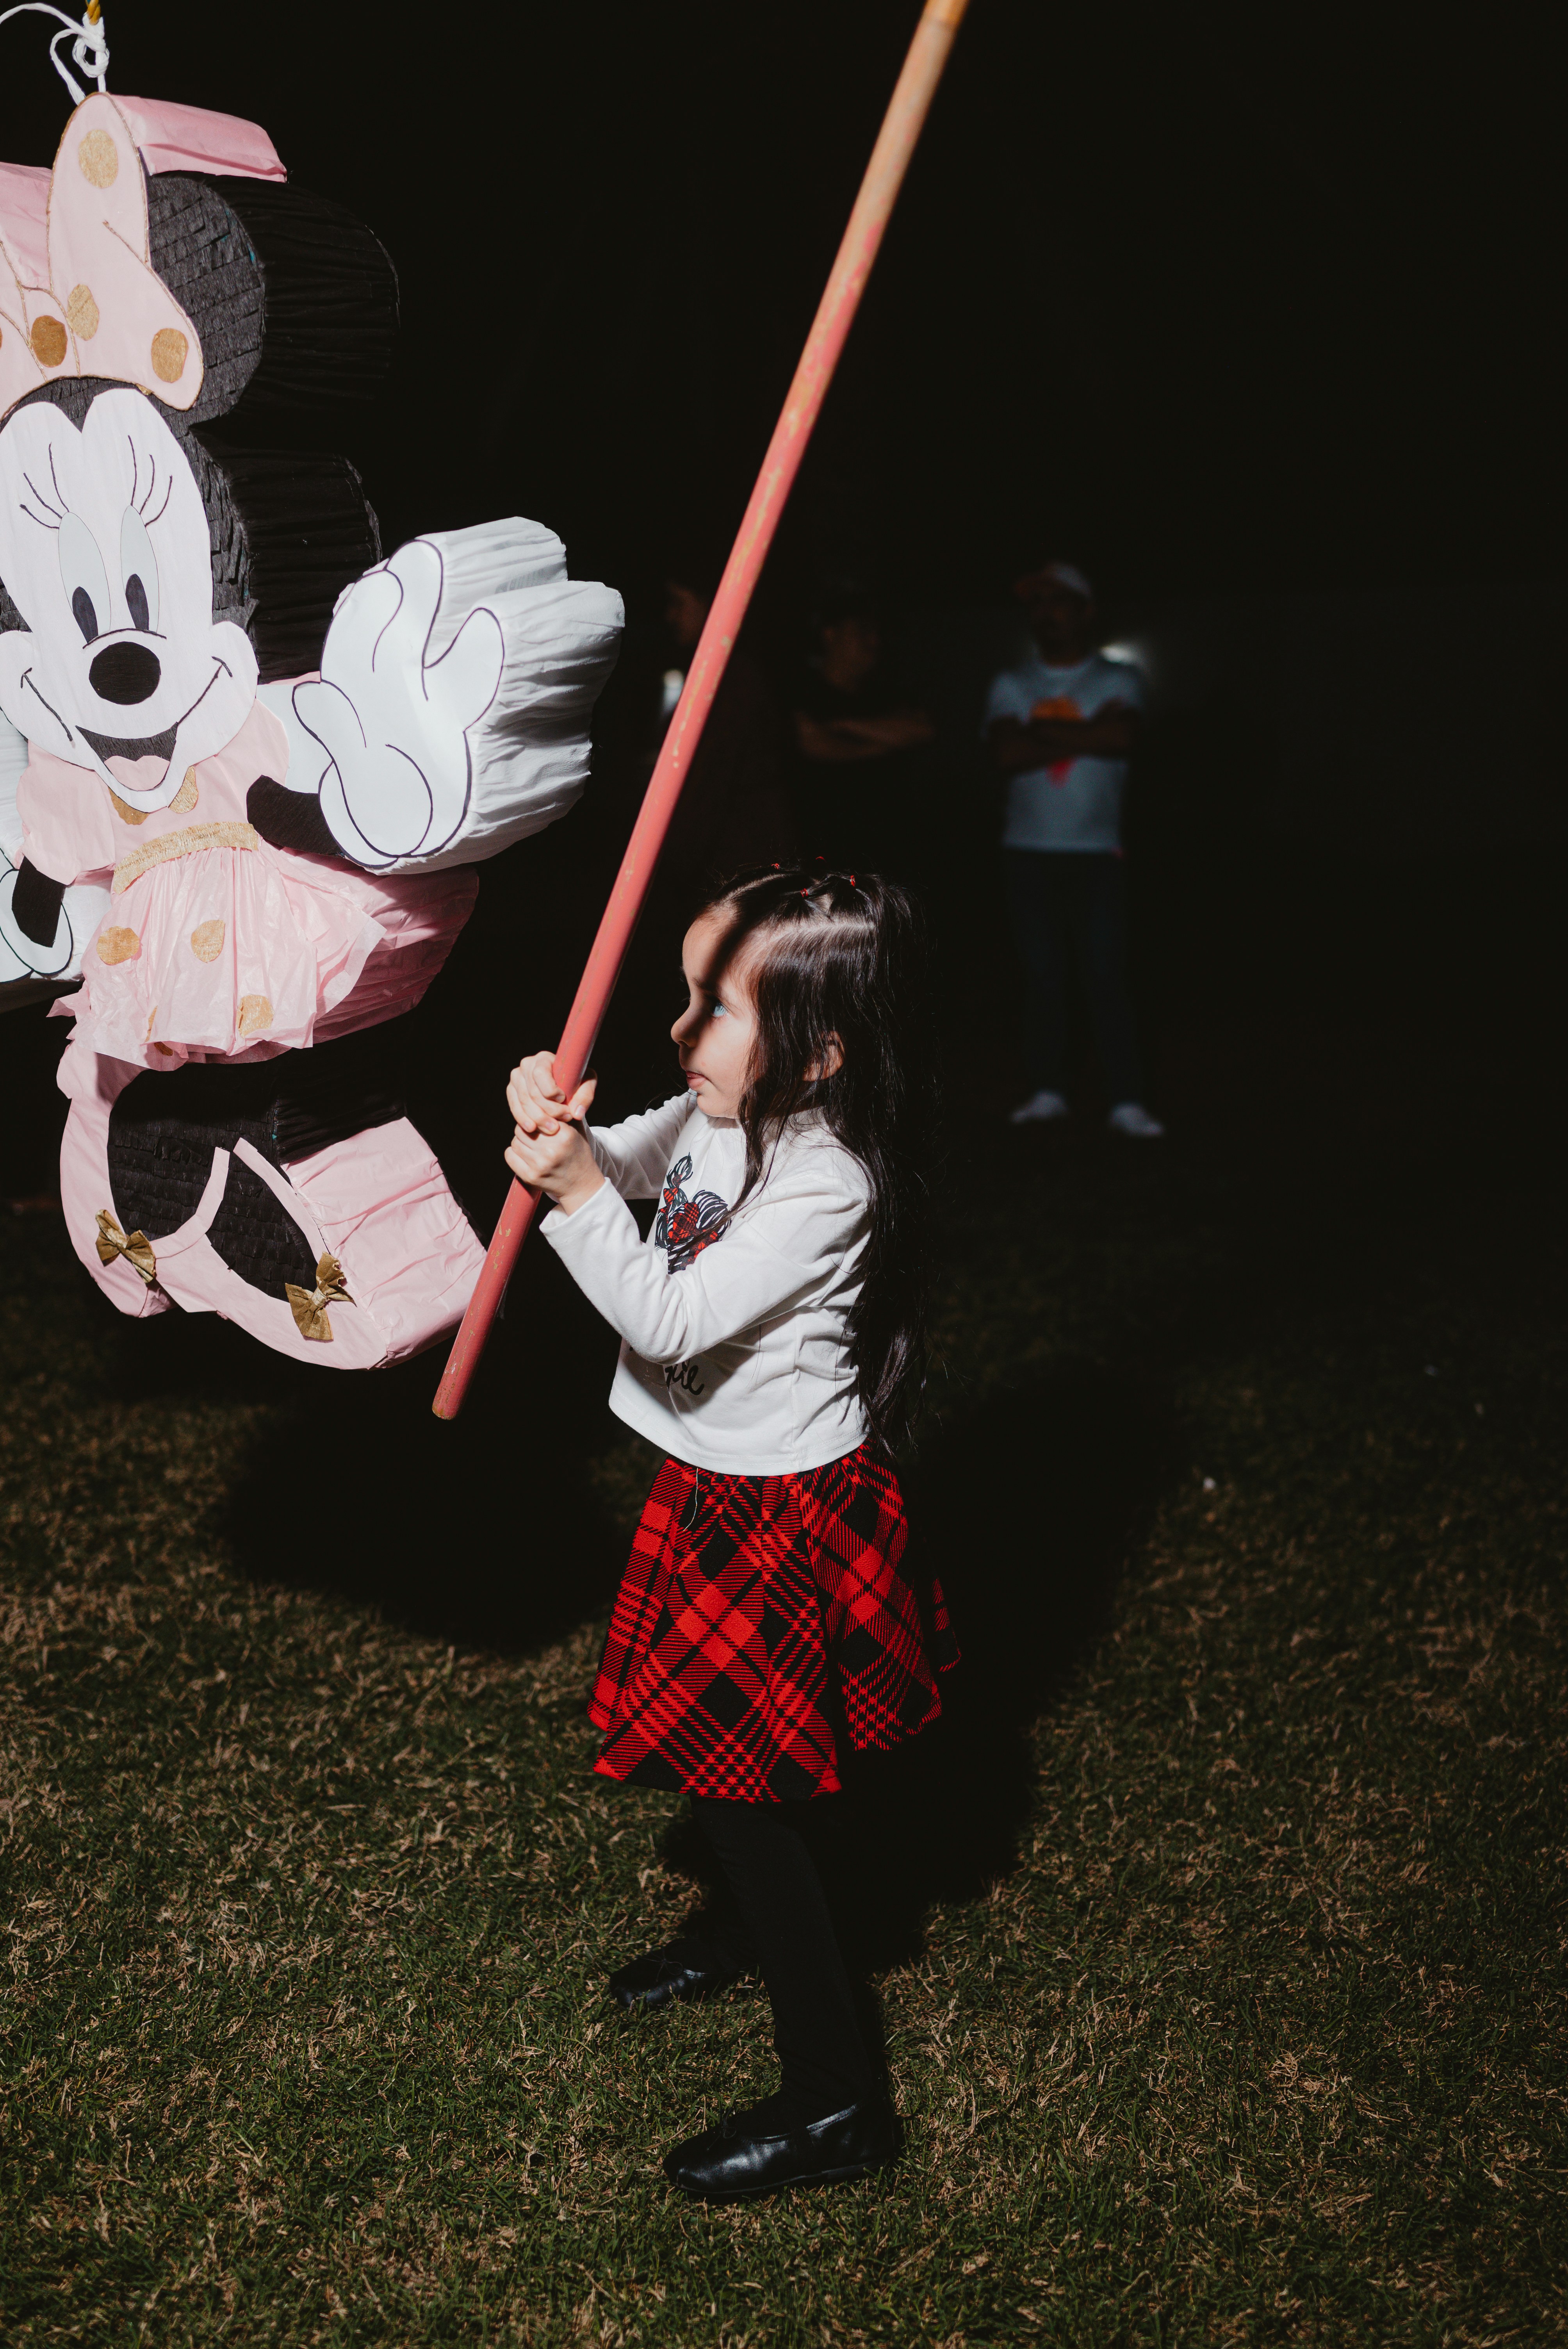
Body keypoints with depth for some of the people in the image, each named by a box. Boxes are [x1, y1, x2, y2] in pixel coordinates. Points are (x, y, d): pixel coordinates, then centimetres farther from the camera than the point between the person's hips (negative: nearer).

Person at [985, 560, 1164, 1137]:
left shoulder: (1118, 680, 4)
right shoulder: (1011, 685, 8)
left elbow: (1120, 737, -17)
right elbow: (1006, 754, -9)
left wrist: (1041, 729, -11)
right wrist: (1082, 736, -10)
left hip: (1096, 851, -2)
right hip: (1028, 851, 2)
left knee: (1105, 975, -5)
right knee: (1042, 975, 5)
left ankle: (1126, 1102, -3)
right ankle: (1047, 1091, 14)